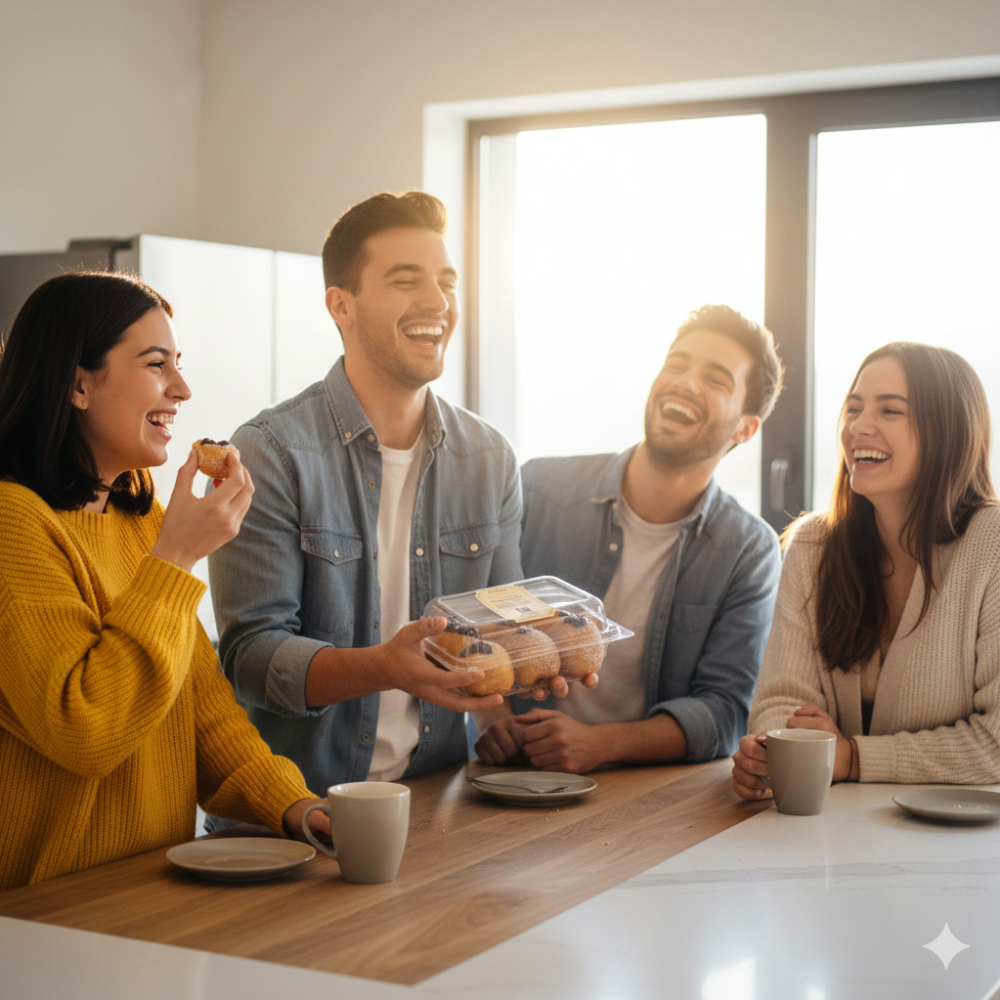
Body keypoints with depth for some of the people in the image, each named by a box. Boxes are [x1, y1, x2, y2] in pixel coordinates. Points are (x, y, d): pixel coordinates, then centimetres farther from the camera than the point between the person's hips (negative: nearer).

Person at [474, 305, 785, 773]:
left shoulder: (750, 553, 0)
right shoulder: (538, 490, 0)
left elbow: (723, 710, -5)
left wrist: (599, 744, -21)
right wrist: (490, 716, -14)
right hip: (516, 779, 1)